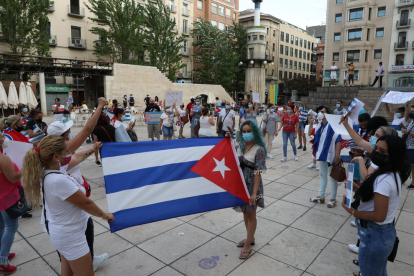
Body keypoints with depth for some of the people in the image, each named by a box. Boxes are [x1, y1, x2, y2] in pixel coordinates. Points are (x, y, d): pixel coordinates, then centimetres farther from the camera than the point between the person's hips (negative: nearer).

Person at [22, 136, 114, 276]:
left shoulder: (47, 170, -6)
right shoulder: (59, 180, -34)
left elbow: (76, 158, 13)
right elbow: (85, 203, -22)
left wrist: (92, 150, 29)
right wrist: (105, 215, -5)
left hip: (62, 232, 9)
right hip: (70, 236, -9)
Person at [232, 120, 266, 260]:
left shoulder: (259, 150, -17)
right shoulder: (241, 146, 2)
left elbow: (258, 173, -19)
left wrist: (254, 193, -22)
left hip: (251, 184, -7)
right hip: (240, 183, 7)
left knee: (251, 215, 9)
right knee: (245, 212, 20)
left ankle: (248, 246, 23)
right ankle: (250, 238, 40)